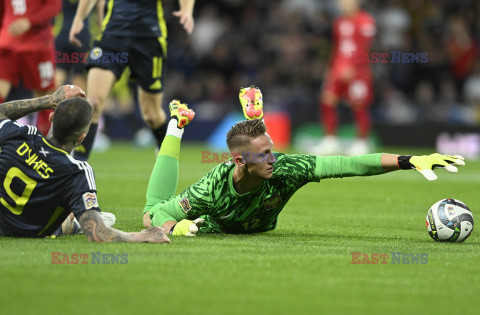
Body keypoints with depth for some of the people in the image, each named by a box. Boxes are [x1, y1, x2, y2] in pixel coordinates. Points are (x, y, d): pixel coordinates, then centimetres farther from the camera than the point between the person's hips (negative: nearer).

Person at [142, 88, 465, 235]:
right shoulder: (213, 187, -47)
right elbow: (160, 213, -34)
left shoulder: (285, 168, -45)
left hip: (259, 224, 2)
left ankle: (251, 118, 43)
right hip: (216, 222, -2)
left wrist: (412, 160, -56)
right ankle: (177, 125, 32)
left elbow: (347, 164, -49)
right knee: (151, 214, 24)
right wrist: (175, 227, -58)